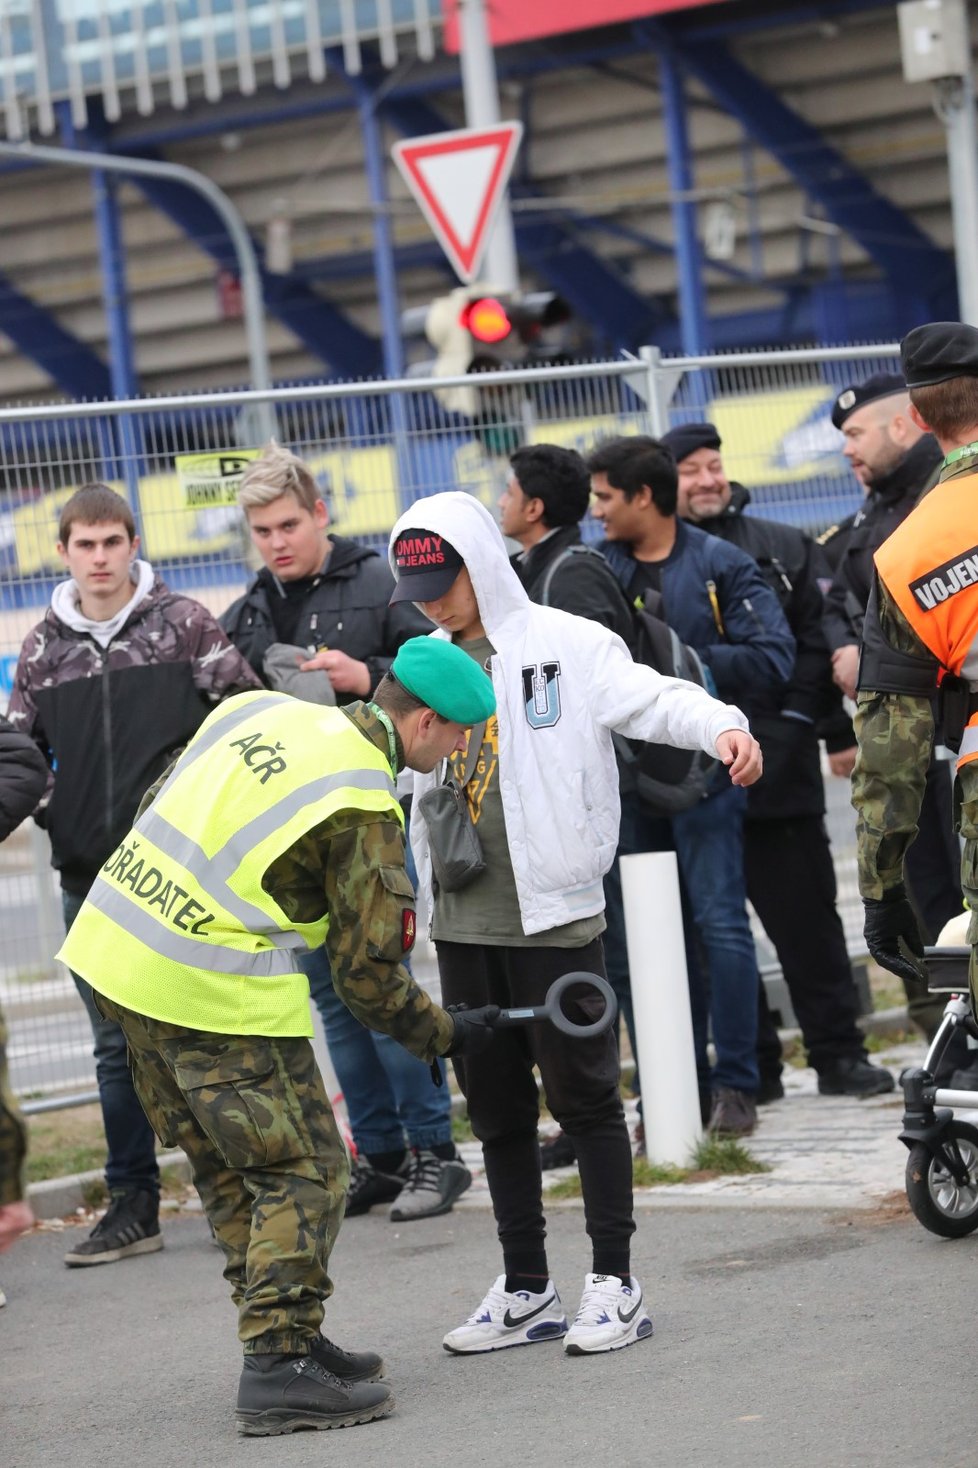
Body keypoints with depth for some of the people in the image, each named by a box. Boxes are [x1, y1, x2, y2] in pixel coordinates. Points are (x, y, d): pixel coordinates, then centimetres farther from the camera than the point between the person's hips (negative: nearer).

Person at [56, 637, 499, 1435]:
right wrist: (445, 1034, 8)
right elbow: (367, 969, -7)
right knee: (306, 1173, 2)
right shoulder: (365, 805, -11)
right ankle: (279, 1365, -1)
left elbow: (156, 808, 19)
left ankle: (290, 1341, 25)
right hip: (214, 994, -8)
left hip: (115, 944, 8)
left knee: (229, 1167, 17)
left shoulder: (260, 709, 10)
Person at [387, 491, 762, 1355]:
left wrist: (721, 726, -36)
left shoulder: (565, 645, -5)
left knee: (582, 1093, -1)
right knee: (496, 1105, 11)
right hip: (464, 918, 6)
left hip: (553, 910, -6)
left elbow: (650, 699, -18)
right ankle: (526, 1289, 20)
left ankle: (615, 1284, 6)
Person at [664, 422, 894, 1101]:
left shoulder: (784, 549, 8)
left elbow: (817, 638, 2)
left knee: (806, 915, 4)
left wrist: (797, 720, -8)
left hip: (779, 770, 0)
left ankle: (839, 1052, 10)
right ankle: (749, 1064, 13)